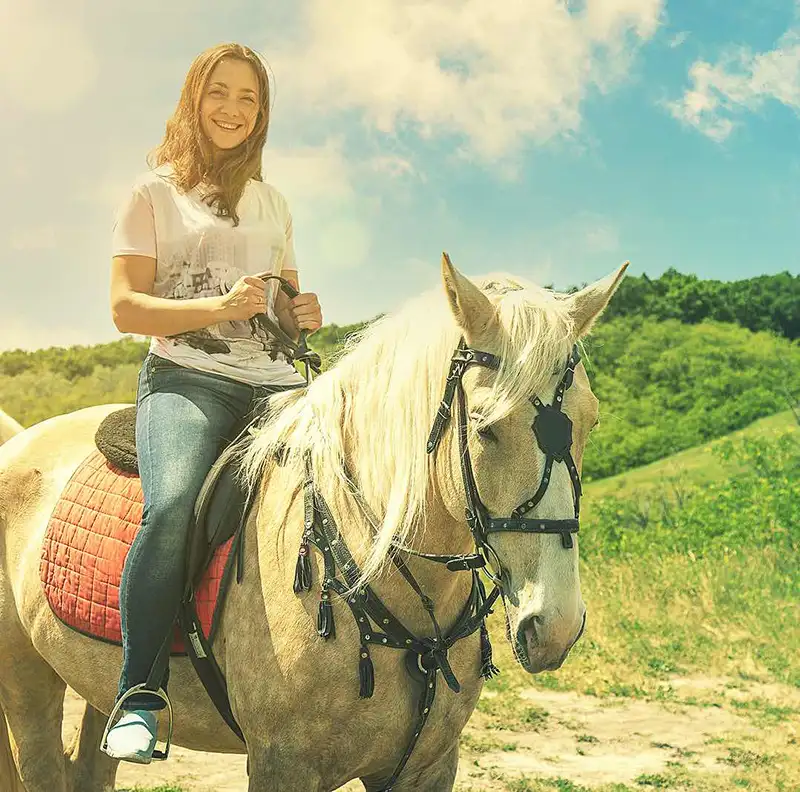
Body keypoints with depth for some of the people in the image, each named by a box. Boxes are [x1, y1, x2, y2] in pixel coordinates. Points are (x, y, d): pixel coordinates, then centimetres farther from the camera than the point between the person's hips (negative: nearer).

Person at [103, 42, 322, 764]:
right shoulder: (156, 192, 10)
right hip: (185, 378, -5)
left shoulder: (273, 204, 23)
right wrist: (221, 305, -16)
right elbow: (125, 308, -1)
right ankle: (139, 696, -25)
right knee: (172, 507, -35)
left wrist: (305, 315, 5)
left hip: (276, 380, 5)